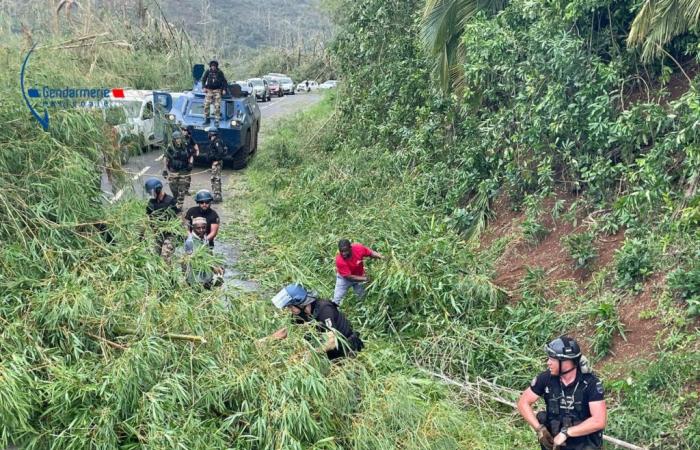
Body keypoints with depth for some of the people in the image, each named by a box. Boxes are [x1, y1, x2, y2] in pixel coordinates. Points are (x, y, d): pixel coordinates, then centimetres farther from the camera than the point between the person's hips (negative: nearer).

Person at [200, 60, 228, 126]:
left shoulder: (220, 73, 1)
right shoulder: (208, 72, 2)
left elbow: (224, 81, 8)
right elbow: (203, 79, 12)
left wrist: (224, 89, -1)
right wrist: (204, 87, 1)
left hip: (217, 91, -1)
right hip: (209, 90, 1)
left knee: (217, 106, -6)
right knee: (206, 105, -7)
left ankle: (216, 121, 0)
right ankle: (206, 119, 6)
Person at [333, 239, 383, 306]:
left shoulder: (359, 248, -30)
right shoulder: (340, 260, -38)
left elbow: (371, 253, -12)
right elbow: (349, 277, -32)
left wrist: (382, 257, -29)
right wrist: (365, 279, -32)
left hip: (359, 276, 3)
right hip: (344, 278, -3)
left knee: (361, 297, 19)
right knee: (336, 300, 1)